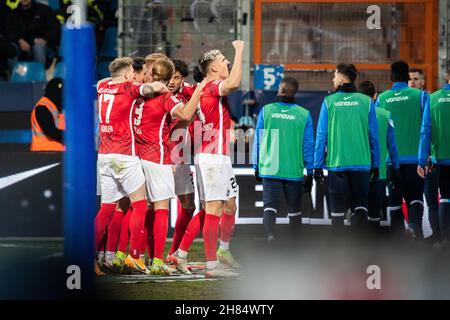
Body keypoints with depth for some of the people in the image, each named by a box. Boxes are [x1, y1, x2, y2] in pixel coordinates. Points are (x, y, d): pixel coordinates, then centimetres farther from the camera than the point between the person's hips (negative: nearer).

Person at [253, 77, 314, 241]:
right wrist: (310, 173, 8)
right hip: (294, 171, 0)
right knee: (294, 209, 13)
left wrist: (256, 166, 15)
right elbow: (308, 145, 1)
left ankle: (269, 233, -27)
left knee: (269, 206, -2)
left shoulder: (266, 111, 0)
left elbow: (258, 140, 5)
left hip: (270, 168, 0)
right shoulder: (304, 115, -2)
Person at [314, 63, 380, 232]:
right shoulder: (366, 102, 1)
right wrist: (375, 165, 11)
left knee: (338, 208, 9)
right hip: (362, 163, 1)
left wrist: (318, 165, 5)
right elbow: (374, 136, 4)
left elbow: (321, 136, -1)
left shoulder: (329, 102, -2)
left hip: (336, 163, -1)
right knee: (360, 207, 4)